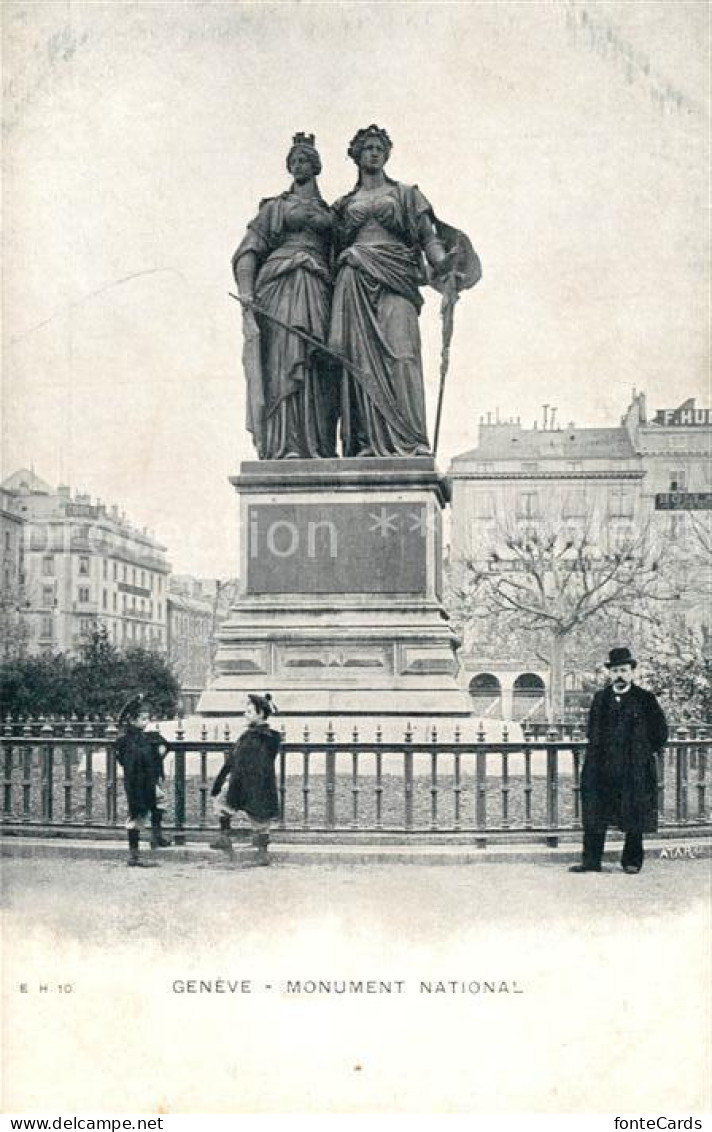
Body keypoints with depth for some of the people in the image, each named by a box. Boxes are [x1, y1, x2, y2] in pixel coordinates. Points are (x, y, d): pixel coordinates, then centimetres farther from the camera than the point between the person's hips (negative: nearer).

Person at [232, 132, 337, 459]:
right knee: (284, 360, -14)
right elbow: (249, 249, 7)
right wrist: (246, 290, -10)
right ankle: (285, 445, -21)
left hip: (317, 292, 2)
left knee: (315, 366, -8)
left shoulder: (329, 211, 25)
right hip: (279, 285, -2)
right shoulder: (275, 206, 18)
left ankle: (316, 447, -11)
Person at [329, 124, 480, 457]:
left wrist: (445, 272, -10)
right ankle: (368, 442, -12)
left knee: (400, 352, -18)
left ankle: (409, 441, -23)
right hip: (355, 285, 2)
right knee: (360, 359, -10)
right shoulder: (343, 204, 24)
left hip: (395, 280, -2)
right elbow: (334, 248, 21)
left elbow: (428, 236, 7)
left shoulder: (405, 193, 18)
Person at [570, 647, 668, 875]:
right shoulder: (600, 698, 10)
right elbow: (592, 731, 19)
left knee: (634, 814, 2)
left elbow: (660, 733, 5)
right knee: (594, 815, 1)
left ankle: (632, 861, 14)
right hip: (602, 769, 3)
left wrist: (644, 753, 4)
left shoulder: (645, 699, 0)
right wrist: (597, 753, 9)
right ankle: (591, 861, 6)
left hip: (634, 769, -3)